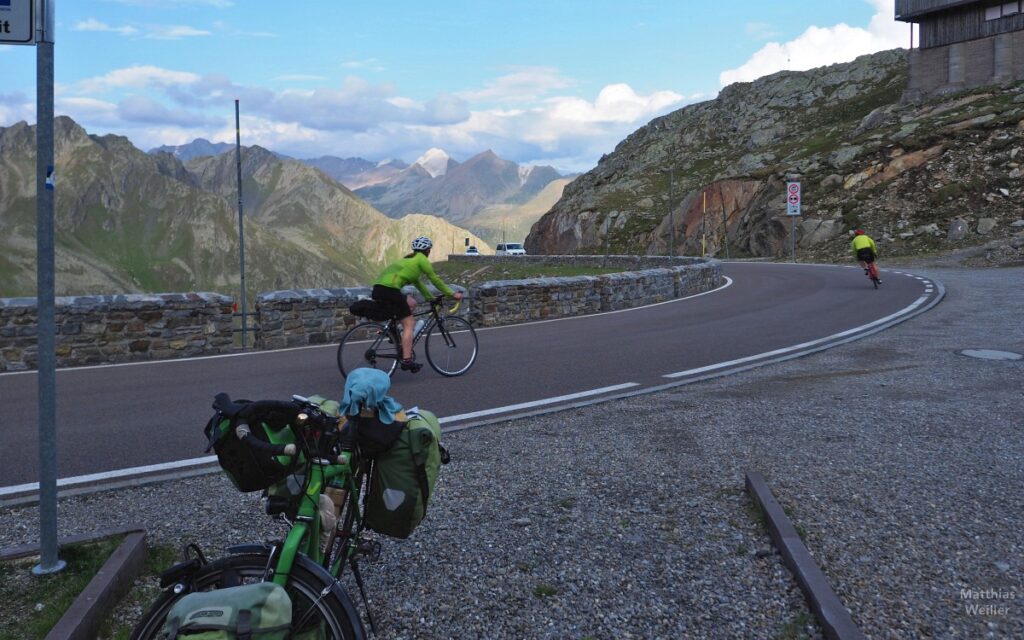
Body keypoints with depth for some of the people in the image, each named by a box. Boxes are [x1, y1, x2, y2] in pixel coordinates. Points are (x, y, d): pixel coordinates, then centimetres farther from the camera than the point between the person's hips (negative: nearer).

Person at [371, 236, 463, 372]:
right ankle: (407, 360, -10)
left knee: (412, 303, 26)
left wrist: (433, 299, 39)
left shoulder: (409, 260, 30)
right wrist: (452, 294, 17)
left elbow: (418, 283, 36)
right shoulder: (421, 259, 5)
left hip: (378, 289, 9)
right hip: (389, 289, -9)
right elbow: (435, 280, 8)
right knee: (409, 324, -4)